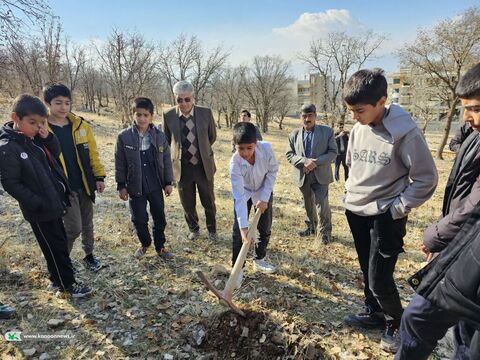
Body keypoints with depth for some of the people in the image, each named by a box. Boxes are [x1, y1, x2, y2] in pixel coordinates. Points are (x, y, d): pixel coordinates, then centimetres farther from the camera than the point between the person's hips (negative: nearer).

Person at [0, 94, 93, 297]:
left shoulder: (34, 138, 3)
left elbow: (56, 153, 14)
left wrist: (48, 137, -6)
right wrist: (38, 204, -20)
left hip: (53, 203, 8)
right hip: (40, 210, -8)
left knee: (58, 242, 19)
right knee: (56, 247, 5)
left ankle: (57, 280, 36)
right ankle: (68, 285, 20)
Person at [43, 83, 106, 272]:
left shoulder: (81, 125, 1)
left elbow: (93, 153, 6)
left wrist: (99, 176, 2)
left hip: (84, 184, 4)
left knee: (87, 223, 15)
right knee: (74, 228, -4)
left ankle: (89, 255, 35)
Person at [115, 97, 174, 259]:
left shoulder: (159, 135, -6)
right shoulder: (124, 136, -9)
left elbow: (166, 160, 1)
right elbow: (120, 164, -3)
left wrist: (168, 182, 1)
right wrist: (121, 186, -3)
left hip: (156, 186, 1)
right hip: (135, 187, -1)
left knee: (159, 217, 12)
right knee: (139, 219, 9)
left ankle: (160, 247, 32)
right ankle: (144, 243, 36)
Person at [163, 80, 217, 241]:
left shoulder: (206, 113, -9)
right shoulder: (168, 115, -9)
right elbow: (166, 140, 7)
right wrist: (180, 151, 9)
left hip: (203, 166, 0)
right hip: (182, 167, 0)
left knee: (209, 202, 15)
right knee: (188, 204, 14)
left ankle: (212, 229, 39)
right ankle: (194, 229, 40)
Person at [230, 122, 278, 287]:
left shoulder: (266, 148, -30)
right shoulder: (235, 163, -34)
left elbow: (273, 171, -14)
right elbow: (239, 197, -36)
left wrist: (264, 198, -19)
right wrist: (243, 227, -41)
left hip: (264, 192, 2)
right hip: (243, 193, -2)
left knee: (265, 229, 9)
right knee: (238, 232, -7)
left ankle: (259, 260, 32)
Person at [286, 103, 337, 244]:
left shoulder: (327, 132, -3)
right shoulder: (294, 134, 3)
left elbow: (333, 152, -6)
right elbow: (289, 155, 0)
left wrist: (316, 162, -20)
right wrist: (304, 161, -18)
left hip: (320, 175, -3)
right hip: (303, 176, 3)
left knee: (322, 204, -7)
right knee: (308, 204, 18)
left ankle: (325, 231, 14)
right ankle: (311, 227, 38)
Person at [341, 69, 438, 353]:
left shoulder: (405, 133, -19)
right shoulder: (358, 129, 1)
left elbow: (426, 179, -13)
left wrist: (397, 209, -13)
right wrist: (354, 194, 12)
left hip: (385, 216, -6)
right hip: (356, 212, 6)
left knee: (379, 278, -4)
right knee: (367, 271, 18)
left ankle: (397, 322, 24)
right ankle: (375, 313, 39)